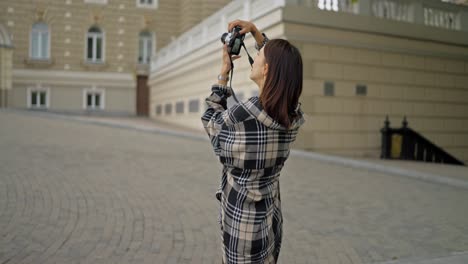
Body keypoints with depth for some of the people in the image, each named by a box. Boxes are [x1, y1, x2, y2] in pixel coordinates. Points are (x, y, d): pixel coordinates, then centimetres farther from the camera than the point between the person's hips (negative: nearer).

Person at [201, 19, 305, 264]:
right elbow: (280, 67, 10)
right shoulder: (293, 117, -7)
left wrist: (224, 72, 1)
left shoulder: (240, 116, -25)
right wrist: (255, 31, 10)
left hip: (242, 223, -5)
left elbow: (209, 121, 0)